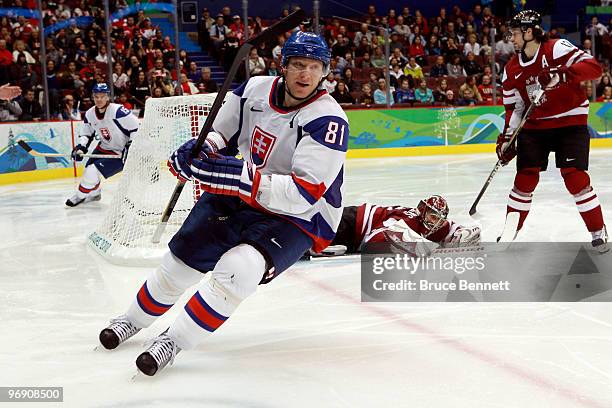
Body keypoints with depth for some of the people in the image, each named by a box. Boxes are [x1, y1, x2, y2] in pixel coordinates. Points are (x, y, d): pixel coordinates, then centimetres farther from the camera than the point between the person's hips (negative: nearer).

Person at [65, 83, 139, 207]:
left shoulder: (118, 111, -27)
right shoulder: (89, 114, -4)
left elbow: (136, 128, -23)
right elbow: (86, 134, 10)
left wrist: (131, 149, -24)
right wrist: (80, 147, -7)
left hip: (120, 152, -8)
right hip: (103, 148, 8)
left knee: (93, 171, -12)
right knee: (89, 169, 14)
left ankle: (80, 196, 12)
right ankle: (95, 193, 43)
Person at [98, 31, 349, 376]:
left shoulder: (328, 121, -24)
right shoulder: (256, 89, -6)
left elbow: (303, 195, -31)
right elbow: (221, 134, 11)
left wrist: (239, 176, -39)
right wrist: (202, 149, -13)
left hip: (297, 219, -6)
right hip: (240, 196, 6)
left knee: (237, 270, -30)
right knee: (182, 259, 7)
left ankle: (174, 341, -11)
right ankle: (133, 320, 35)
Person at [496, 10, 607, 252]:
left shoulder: (557, 49, -13)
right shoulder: (512, 70, 4)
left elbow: (594, 68, -23)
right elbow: (514, 107, 10)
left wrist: (560, 74, -37)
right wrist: (506, 138, 0)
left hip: (570, 122, -4)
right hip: (534, 126, 5)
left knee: (575, 177, -11)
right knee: (525, 178, -1)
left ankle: (598, 232, 5)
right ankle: (509, 234, 9)